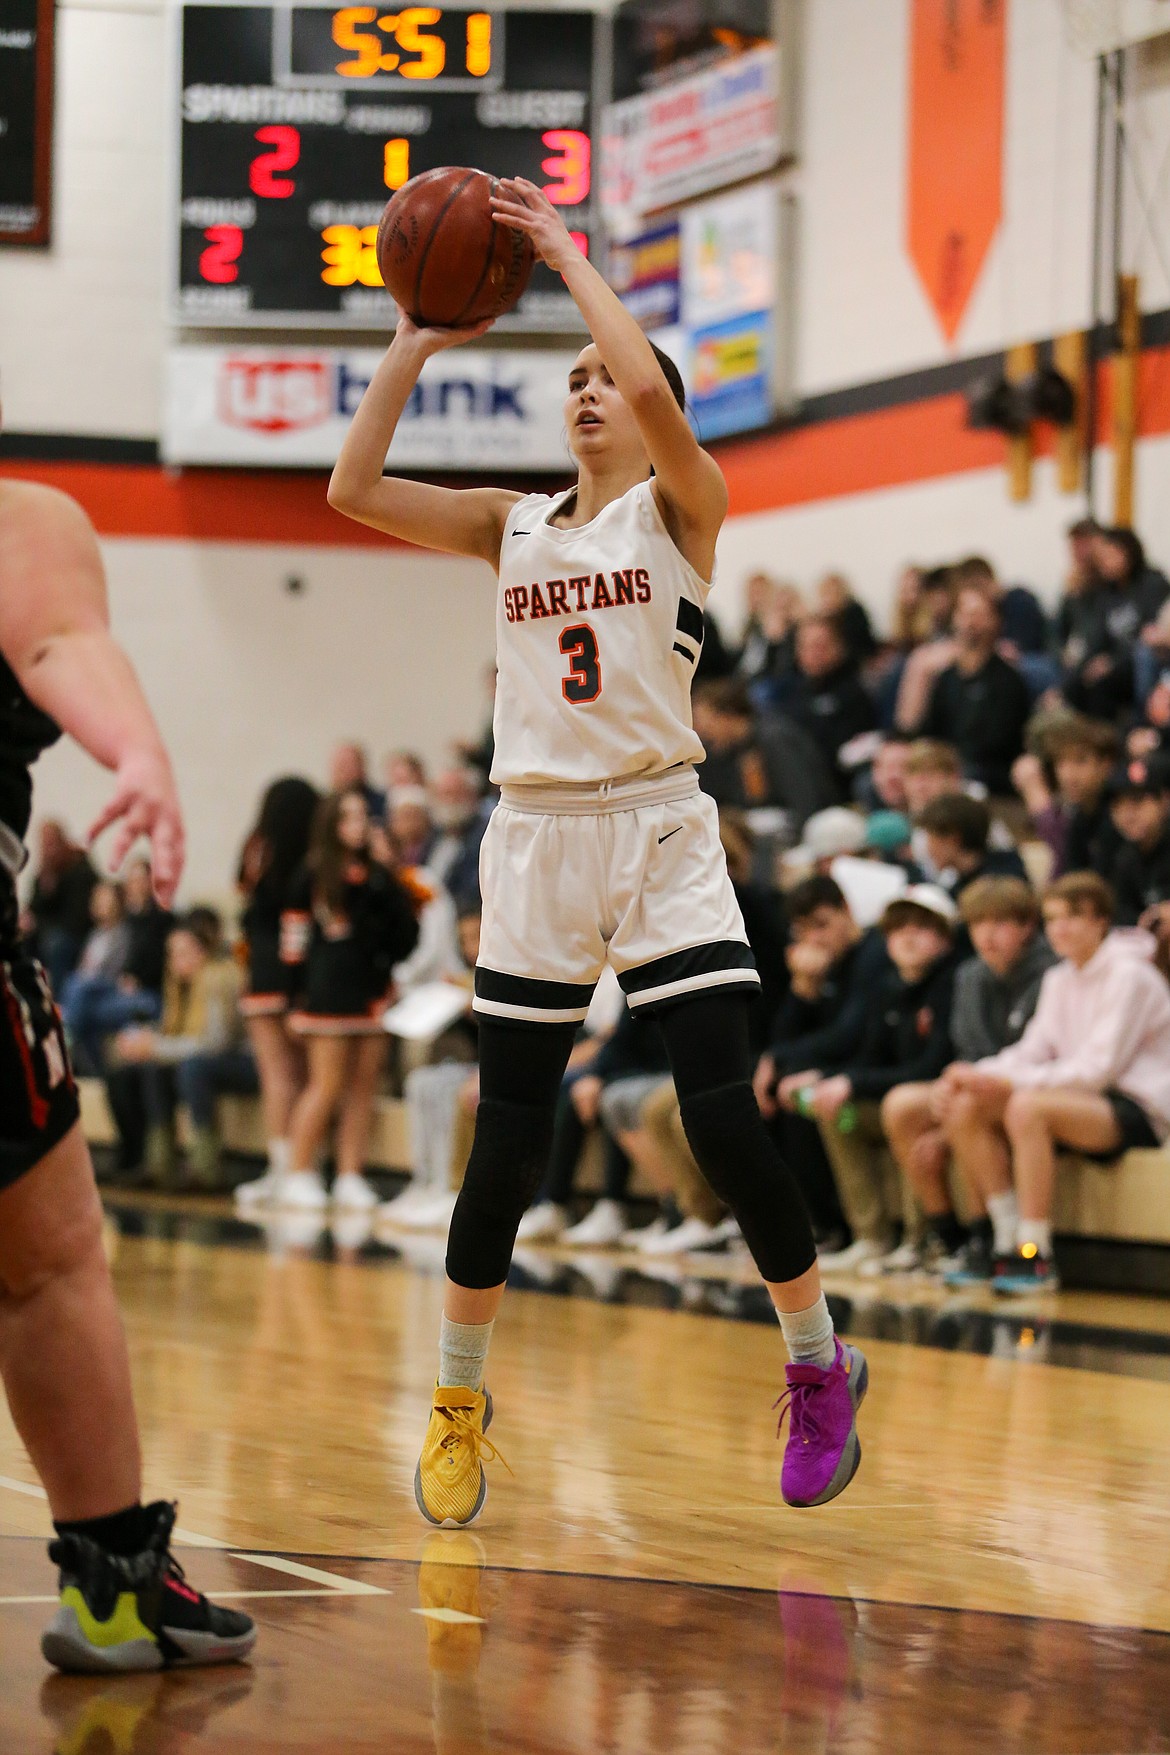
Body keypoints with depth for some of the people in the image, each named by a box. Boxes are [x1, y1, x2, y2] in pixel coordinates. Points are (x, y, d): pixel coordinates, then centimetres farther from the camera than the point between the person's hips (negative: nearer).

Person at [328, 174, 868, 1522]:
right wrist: (417, 341, 3)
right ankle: (457, 1401, 18)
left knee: (724, 1123, -10)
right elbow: (353, 489, 3)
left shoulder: (681, 507, 1)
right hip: (537, 841, 3)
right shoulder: (513, 526, 12)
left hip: (659, 832, -3)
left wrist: (568, 256, -10)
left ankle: (820, 1368, 9)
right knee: (507, 1143, 3)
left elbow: (655, 390, -20)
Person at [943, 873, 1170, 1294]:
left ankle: (1036, 1259, -31)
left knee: (1027, 1106, -35)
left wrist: (1014, 1082, -24)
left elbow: (1101, 1066, -19)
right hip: (1083, 1099, 8)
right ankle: (1007, 1243, -7)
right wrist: (980, 1074, -13)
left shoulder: (1129, 976, -11)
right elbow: (1033, 1051, 9)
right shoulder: (1059, 980, 15)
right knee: (968, 1110, -10)